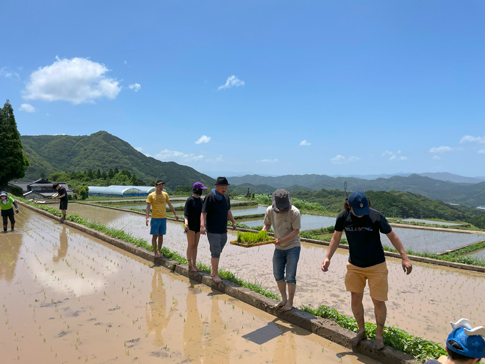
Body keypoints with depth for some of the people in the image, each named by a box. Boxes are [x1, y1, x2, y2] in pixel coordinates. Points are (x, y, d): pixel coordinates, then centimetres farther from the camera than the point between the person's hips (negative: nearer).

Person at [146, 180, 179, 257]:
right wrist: (147, 217, -20)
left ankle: (159, 252, 14)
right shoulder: (151, 195, -4)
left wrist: (175, 214, 14)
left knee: (161, 236, 8)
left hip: (163, 218, 4)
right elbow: (148, 207, -9)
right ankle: (155, 252, 8)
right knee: (155, 236, 0)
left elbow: (170, 205, 15)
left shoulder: (165, 194, 9)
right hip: (155, 218, -4)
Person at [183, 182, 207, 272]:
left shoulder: (200, 200, 10)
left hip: (198, 226, 7)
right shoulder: (190, 200, -11)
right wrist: (186, 222, -31)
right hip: (191, 226, -7)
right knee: (191, 245, -1)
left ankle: (194, 265, 17)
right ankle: (190, 265, 8)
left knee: (195, 246, 10)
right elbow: (186, 214, -13)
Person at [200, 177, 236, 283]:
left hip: (223, 231, 7)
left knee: (218, 252, 13)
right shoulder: (210, 197, -12)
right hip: (213, 231, -7)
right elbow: (203, 213, -17)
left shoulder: (226, 197, 11)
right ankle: (215, 274, 9)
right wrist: (202, 225, -29)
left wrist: (233, 222, 21)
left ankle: (213, 272, 26)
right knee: (215, 252, -5)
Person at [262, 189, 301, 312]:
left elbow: (296, 231, -18)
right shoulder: (270, 210, -6)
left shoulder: (294, 212, -19)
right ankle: (284, 299, 31)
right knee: (277, 275, 12)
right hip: (278, 248, 5)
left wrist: (283, 240, -31)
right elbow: (267, 225, 9)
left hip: (292, 247, -5)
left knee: (290, 277, -2)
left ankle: (290, 302, 18)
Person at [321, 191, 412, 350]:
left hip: (376, 266, -2)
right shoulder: (343, 217, -11)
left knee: (378, 302, 3)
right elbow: (336, 238, 4)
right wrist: (327, 257, -2)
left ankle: (379, 334, 27)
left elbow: (392, 236, -6)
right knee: (355, 299, 7)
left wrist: (405, 258, -10)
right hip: (354, 266, 3)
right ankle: (361, 331, 30)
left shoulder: (376, 216, -18)